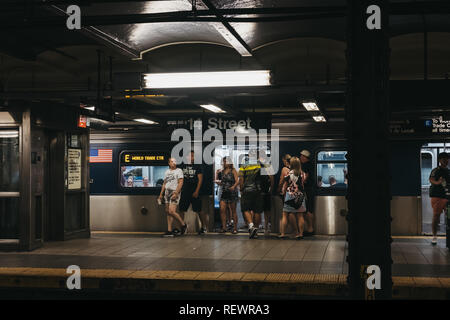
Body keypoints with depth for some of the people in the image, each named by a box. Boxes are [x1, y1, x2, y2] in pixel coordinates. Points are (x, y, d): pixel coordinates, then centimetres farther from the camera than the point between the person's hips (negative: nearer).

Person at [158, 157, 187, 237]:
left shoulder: (179, 171, -2)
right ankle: (169, 231, 7)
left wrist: (176, 193, -21)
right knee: (168, 212, 4)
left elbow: (180, 183, -11)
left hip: (175, 192, -7)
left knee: (171, 211, -17)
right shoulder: (167, 172, 17)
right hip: (167, 192, 7)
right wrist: (161, 194, 17)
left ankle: (183, 225, 2)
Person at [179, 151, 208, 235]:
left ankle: (203, 226, 11)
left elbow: (200, 179, -5)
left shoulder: (198, 166, -1)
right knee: (181, 210, 2)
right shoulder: (182, 166, 9)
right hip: (184, 192, 4)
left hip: (194, 192, -3)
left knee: (199, 210, 0)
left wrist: (197, 191, -13)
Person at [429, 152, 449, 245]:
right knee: (436, 216, -7)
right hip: (437, 196, -6)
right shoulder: (435, 170, -4)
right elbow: (431, 180, -23)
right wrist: (437, 182, -41)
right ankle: (434, 236, -1)